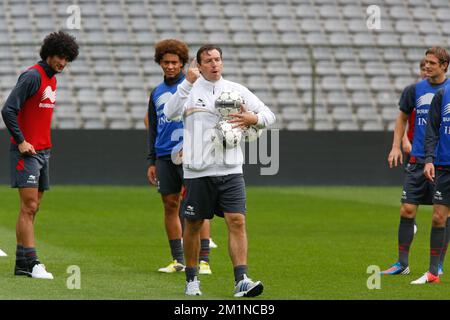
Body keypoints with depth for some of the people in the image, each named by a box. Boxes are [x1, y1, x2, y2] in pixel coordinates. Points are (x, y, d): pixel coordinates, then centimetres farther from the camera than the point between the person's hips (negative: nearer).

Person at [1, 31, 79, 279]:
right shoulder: (33, 76, -12)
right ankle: (30, 263, -13)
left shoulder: (52, 80, 15)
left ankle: (22, 263, 11)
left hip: (43, 151, 9)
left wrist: (45, 143, 15)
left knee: (32, 209, 8)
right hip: (27, 152, -9)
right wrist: (21, 141, -17)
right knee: (29, 207, -11)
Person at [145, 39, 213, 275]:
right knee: (170, 205, 5)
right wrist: (151, 161, 16)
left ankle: (204, 260, -8)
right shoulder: (157, 93, 17)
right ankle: (178, 260, 12)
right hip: (164, 156, 5)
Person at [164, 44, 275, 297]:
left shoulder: (236, 90, 9)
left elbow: (269, 115, 11)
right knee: (194, 225, 7)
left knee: (237, 221, -11)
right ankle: (192, 279, 22)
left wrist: (253, 119, -11)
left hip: (230, 170, 1)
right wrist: (189, 82, -25)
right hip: (197, 171, -1)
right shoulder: (190, 90, 0)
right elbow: (169, 113, -18)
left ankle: (242, 280, -14)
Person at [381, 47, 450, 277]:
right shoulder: (415, 90, 6)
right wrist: (396, 147, 8)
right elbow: (402, 118, 19)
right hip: (417, 161, 2)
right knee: (407, 210, -2)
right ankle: (402, 263, 7)